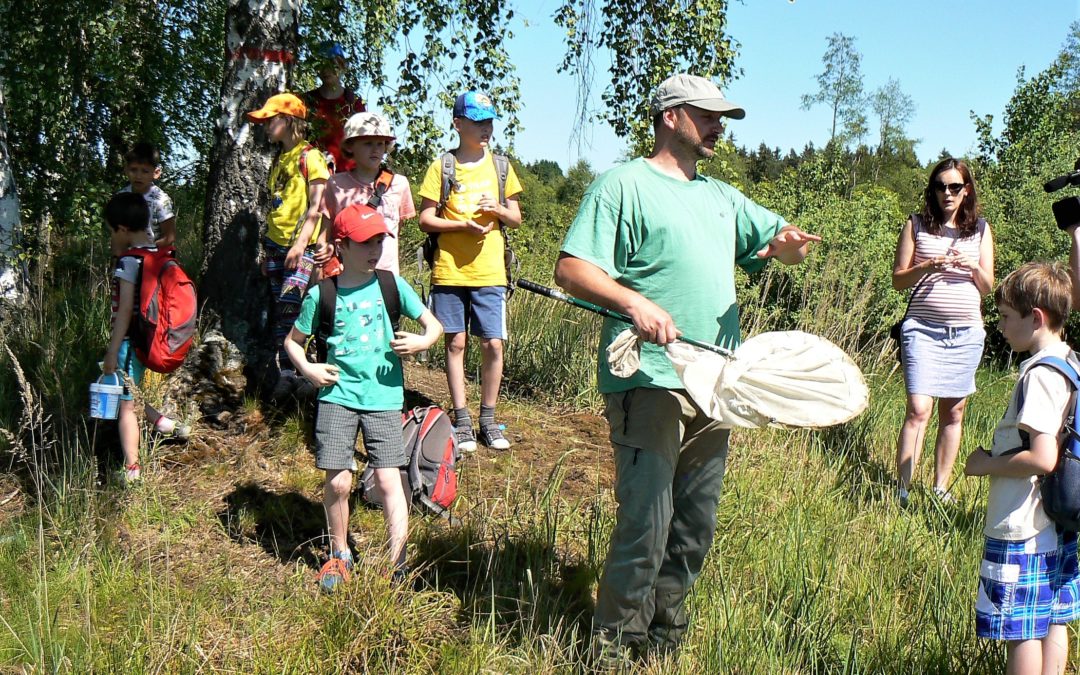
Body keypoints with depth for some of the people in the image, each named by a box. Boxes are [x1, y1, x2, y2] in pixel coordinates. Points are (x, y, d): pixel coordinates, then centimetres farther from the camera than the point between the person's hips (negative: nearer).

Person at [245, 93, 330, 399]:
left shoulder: (309, 157, -6)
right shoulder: (279, 160, 17)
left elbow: (316, 206, -12)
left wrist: (301, 243, -18)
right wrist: (266, 249, 18)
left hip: (300, 248, -8)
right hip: (276, 245, 8)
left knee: (288, 309, -15)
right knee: (278, 312, 6)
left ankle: (289, 375, -11)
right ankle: (284, 372, 10)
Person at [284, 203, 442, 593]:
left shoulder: (390, 285, 2)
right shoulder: (322, 295, 1)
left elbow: (434, 325, 6)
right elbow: (292, 341, 14)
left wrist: (422, 341, -14)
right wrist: (307, 369, -3)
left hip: (383, 396, 0)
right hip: (337, 396, 0)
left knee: (388, 479, -5)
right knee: (337, 481, -1)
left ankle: (398, 567, 1)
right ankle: (339, 555, 22)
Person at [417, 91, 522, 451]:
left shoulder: (500, 166, 10)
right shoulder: (442, 167, 2)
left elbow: (517, 218, 13)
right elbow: (426, 219, 0)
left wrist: (499, 210, -9)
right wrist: (463, 224, -15)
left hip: (489, 272, 2)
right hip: (449, 271, -1)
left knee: (493, 344, -2)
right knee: (456, 343, 3)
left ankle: (488, 419, 11)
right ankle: (462, 420, 12)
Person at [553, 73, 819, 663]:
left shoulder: (721, 197, 20)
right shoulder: (624, 185, -2)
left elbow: (777, 243, 23)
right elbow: (570, 268, -11)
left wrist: (789, 242, -2)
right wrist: (633, 301, -27)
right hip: (650, 385, -7)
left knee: (695, 529, 13)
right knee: (646, 524, -9)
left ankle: (664, 634, 29)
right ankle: (614, 647, 7)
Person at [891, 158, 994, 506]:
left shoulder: (981, 230, 10)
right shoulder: (916, 226, 4)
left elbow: (988, 287, 10)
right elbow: (898, 279, 3)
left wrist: (974, 267, -10)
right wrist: (927, 267, -15)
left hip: (967, 333, 3)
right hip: (923, 329, -3)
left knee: (953, 412, 7)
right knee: (918, 409, -12)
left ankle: (941, 488, 16)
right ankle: (903, 491, -9)